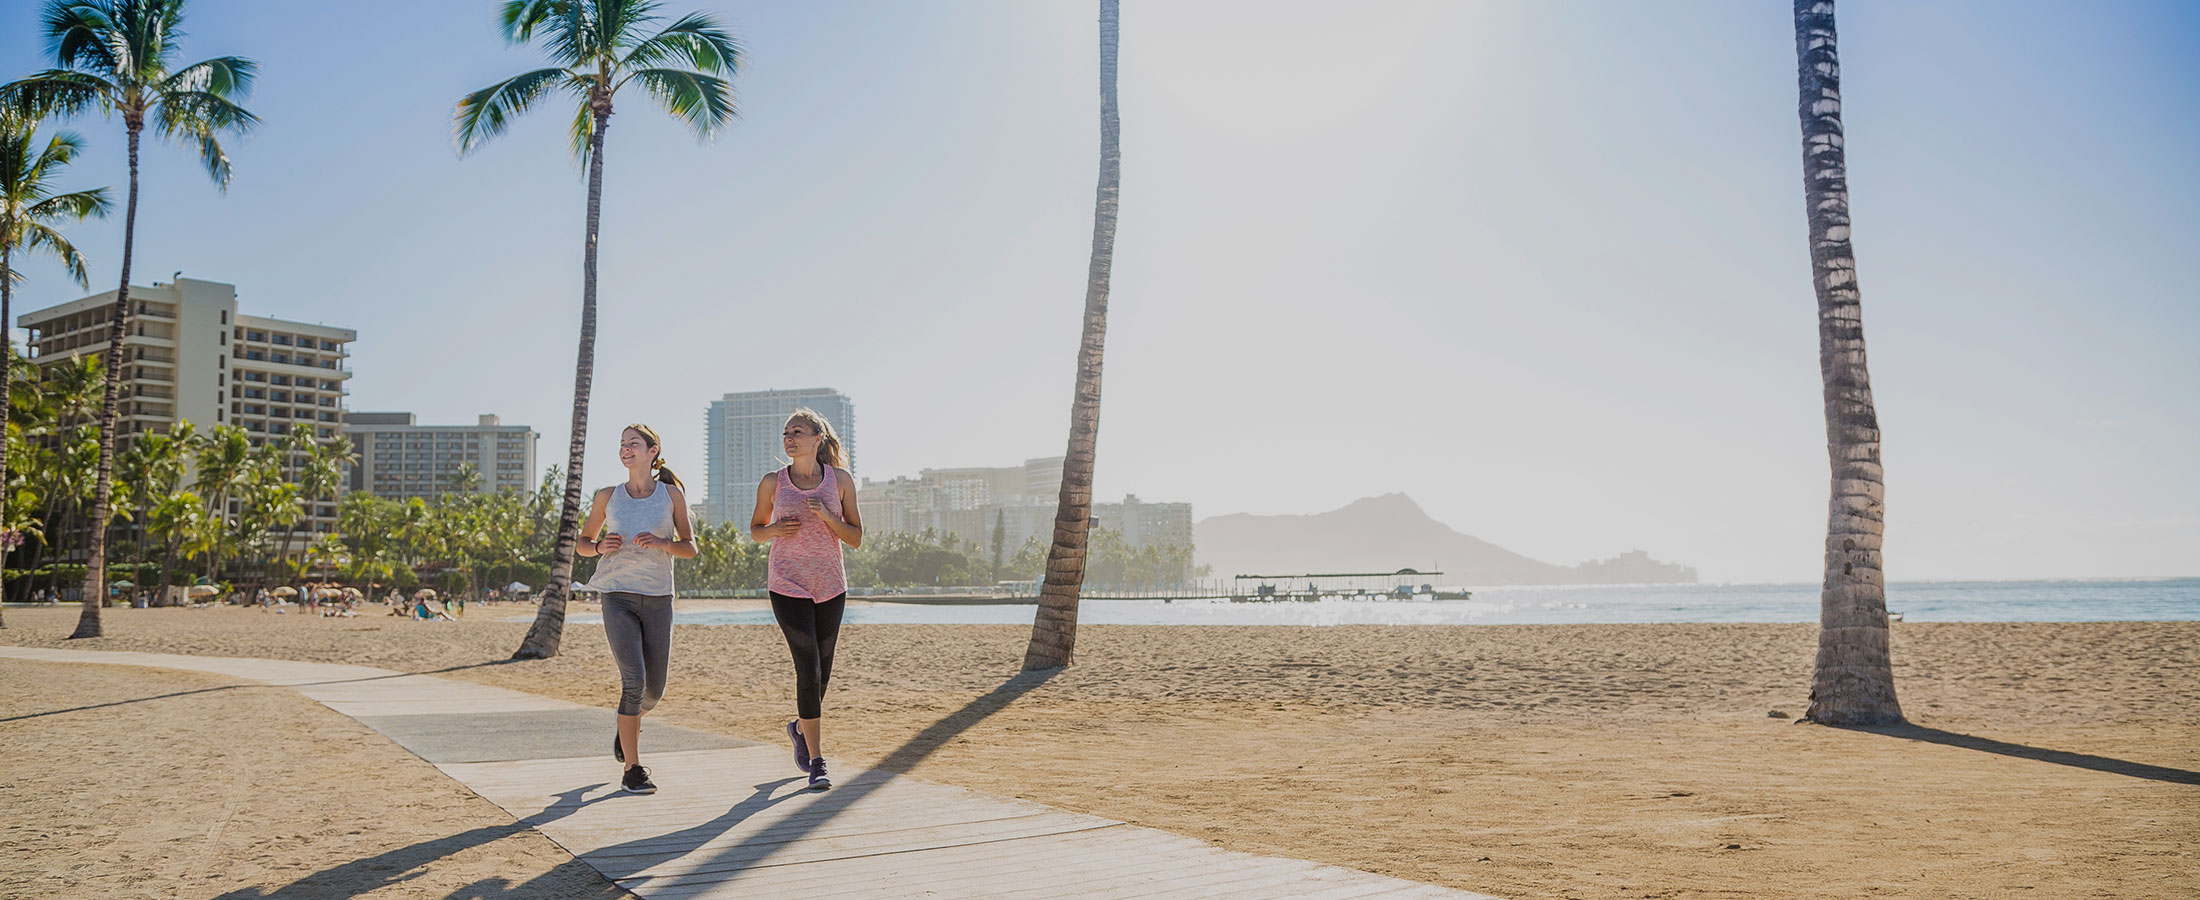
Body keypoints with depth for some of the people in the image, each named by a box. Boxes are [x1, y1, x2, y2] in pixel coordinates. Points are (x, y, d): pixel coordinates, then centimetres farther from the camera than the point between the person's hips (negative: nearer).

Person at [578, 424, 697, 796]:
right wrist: (600, 547, -8)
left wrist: (662, 543, -15)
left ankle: (628, 725, 43)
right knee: (634, 680, -16)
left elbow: (690, 548, 5)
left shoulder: (672, 494, 3)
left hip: (658, 599, 1)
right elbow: (583, 542, 15)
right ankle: (632, 770, -6)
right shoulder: (608, 496, 5)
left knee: (654, 689, 7)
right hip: (618, 597, -1)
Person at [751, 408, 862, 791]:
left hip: (831, 586, 2)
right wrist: (774, 530, -10)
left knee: (821, 673, 11)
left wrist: (827, 517, -15)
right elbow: (755, 529, 13)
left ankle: (801, 728, 41)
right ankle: (816, 763, -4)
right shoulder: (772, 482, 0)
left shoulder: (840, 480, 1)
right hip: (788, 585, -2)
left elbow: (856, 538, 2)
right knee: (808, 671, -12)